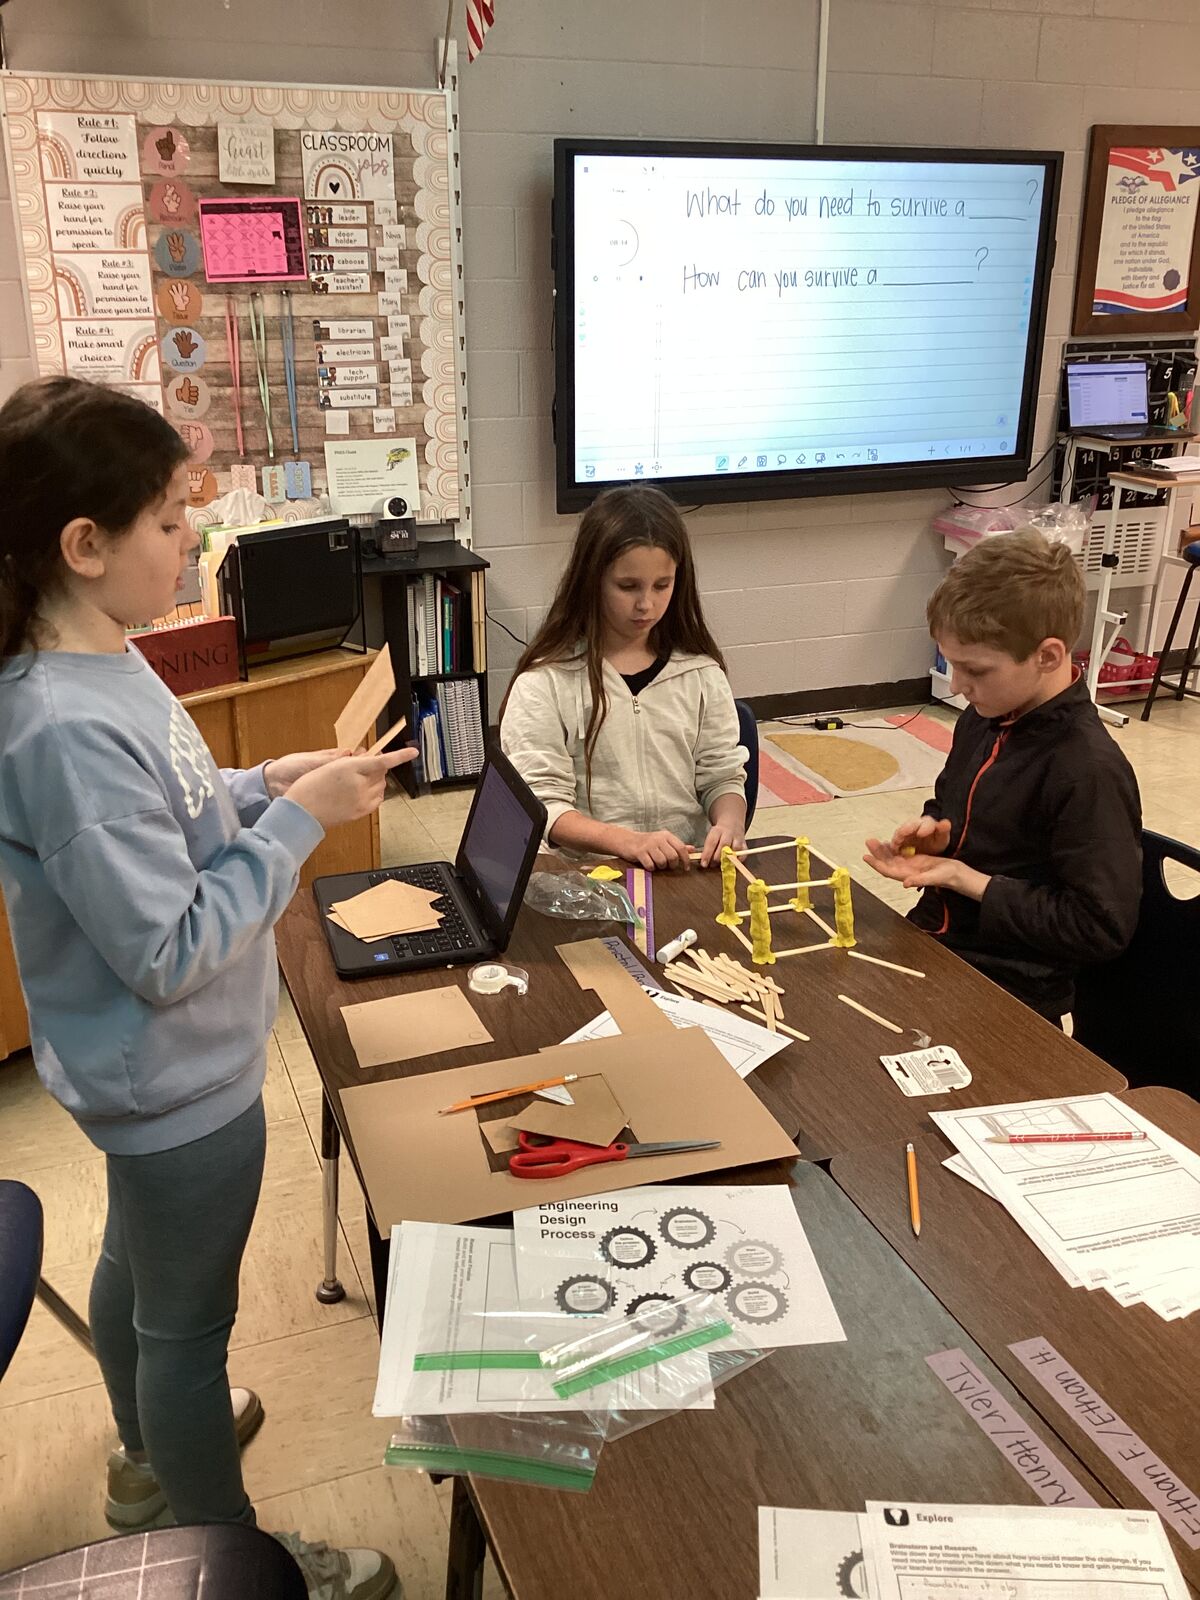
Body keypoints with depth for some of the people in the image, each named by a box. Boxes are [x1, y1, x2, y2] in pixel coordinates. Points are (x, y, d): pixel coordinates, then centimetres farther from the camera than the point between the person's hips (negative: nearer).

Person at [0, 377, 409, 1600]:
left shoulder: (99, 667, -3)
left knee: (136, 1260, 29)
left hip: (156, 1074, 10)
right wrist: (300, 821, -24)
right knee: (189, 1320, 12)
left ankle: (151, 1456, 56)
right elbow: (168, 953, -29)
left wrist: (263, 784, -2)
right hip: (179, 1081, -9)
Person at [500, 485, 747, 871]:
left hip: (689, 868, 2)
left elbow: (722, 777, 14)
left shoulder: (700, 674, 10)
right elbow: (541, 803, -6)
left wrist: (729, 822, -9)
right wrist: (627, 842, -21)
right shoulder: (546, 682, -2)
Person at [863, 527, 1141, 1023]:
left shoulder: (1089, 771, -23)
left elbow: (1102, 926, -22)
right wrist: (934, 827, -1)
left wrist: (966, 880, -21)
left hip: (1011, 986, -8)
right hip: (932, 939, 8)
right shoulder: (983, 718, 2)